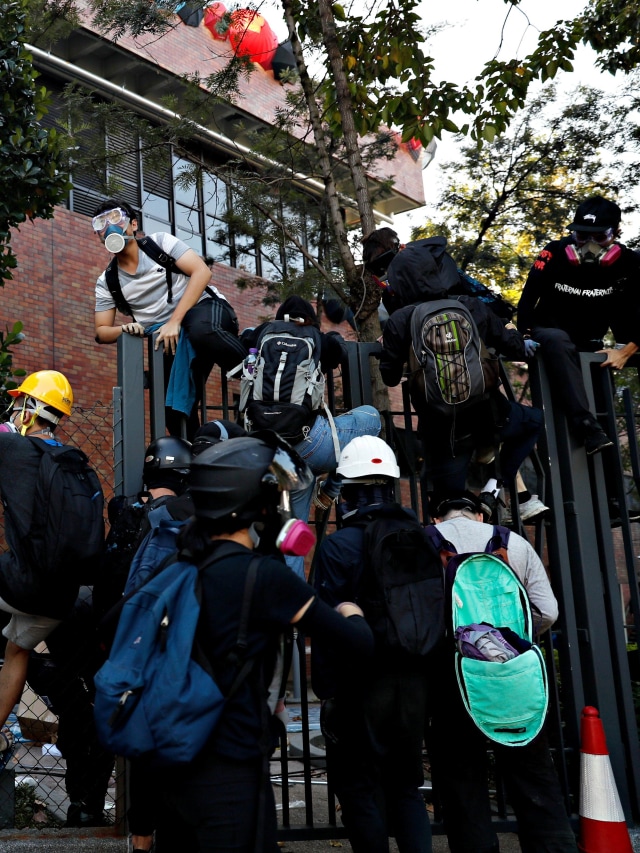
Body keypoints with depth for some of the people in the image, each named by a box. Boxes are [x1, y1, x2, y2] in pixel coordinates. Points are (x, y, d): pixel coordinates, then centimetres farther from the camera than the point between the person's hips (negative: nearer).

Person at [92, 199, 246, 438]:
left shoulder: (160, 242, -1)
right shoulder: (106, 282, 6)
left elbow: (202, 272, -13)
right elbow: (101, 332, 8)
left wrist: (174, 321, -21)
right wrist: (125, 329, -18)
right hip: (170, 338, 4)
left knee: (200, 329, -40)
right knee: (176, 408, -6)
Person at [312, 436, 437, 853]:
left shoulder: (338, 546, -11)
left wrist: (328, 692, -8)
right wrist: (430, 676, 15)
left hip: (362, 684, -5)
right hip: (416, 680, 5)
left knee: (362, 791, 8)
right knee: (407, 785, 18)